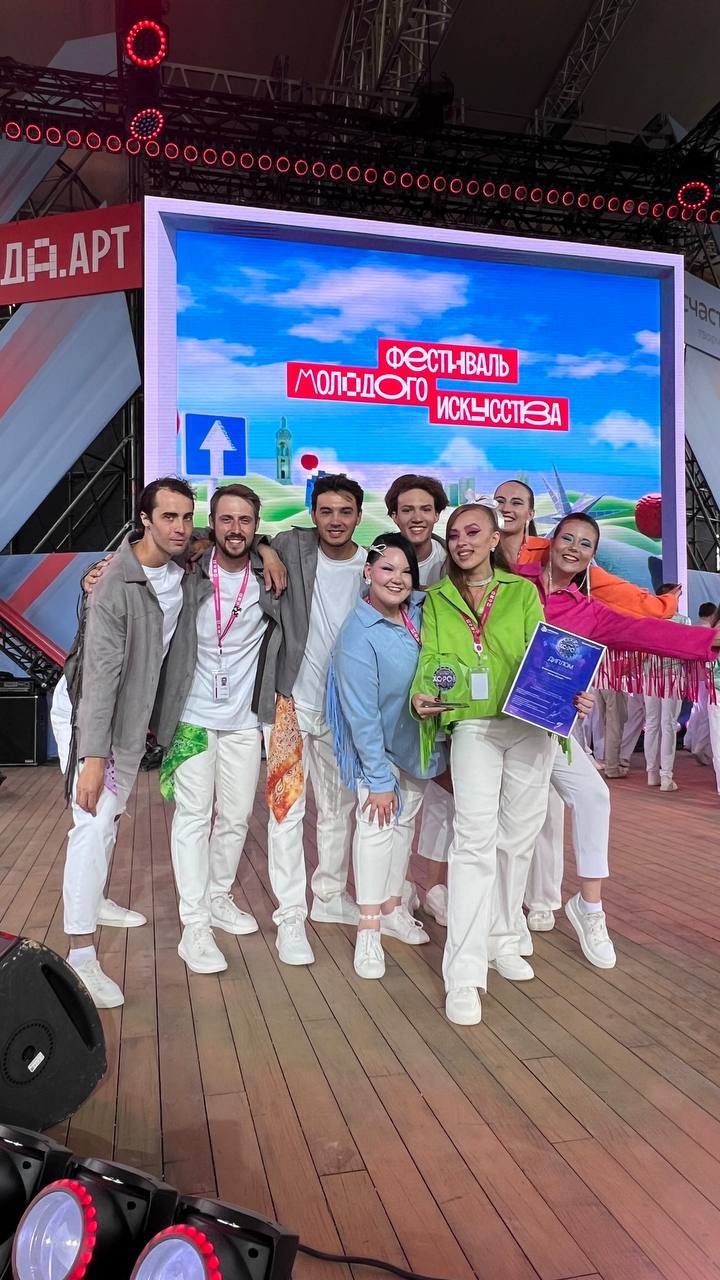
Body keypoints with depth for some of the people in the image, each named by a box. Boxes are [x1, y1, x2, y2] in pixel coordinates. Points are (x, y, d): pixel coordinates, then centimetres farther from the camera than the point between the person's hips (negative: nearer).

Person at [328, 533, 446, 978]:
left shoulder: (421, 611, -9)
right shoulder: (358, 635, -25)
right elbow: (361, 714, -23)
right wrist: (379, 779, -21)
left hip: (419, 742, 6)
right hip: (378, 748, -6)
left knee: (406, 822, 14)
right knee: (377, 825, -8)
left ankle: (393, 908, 29)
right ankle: (369, 929, 3)